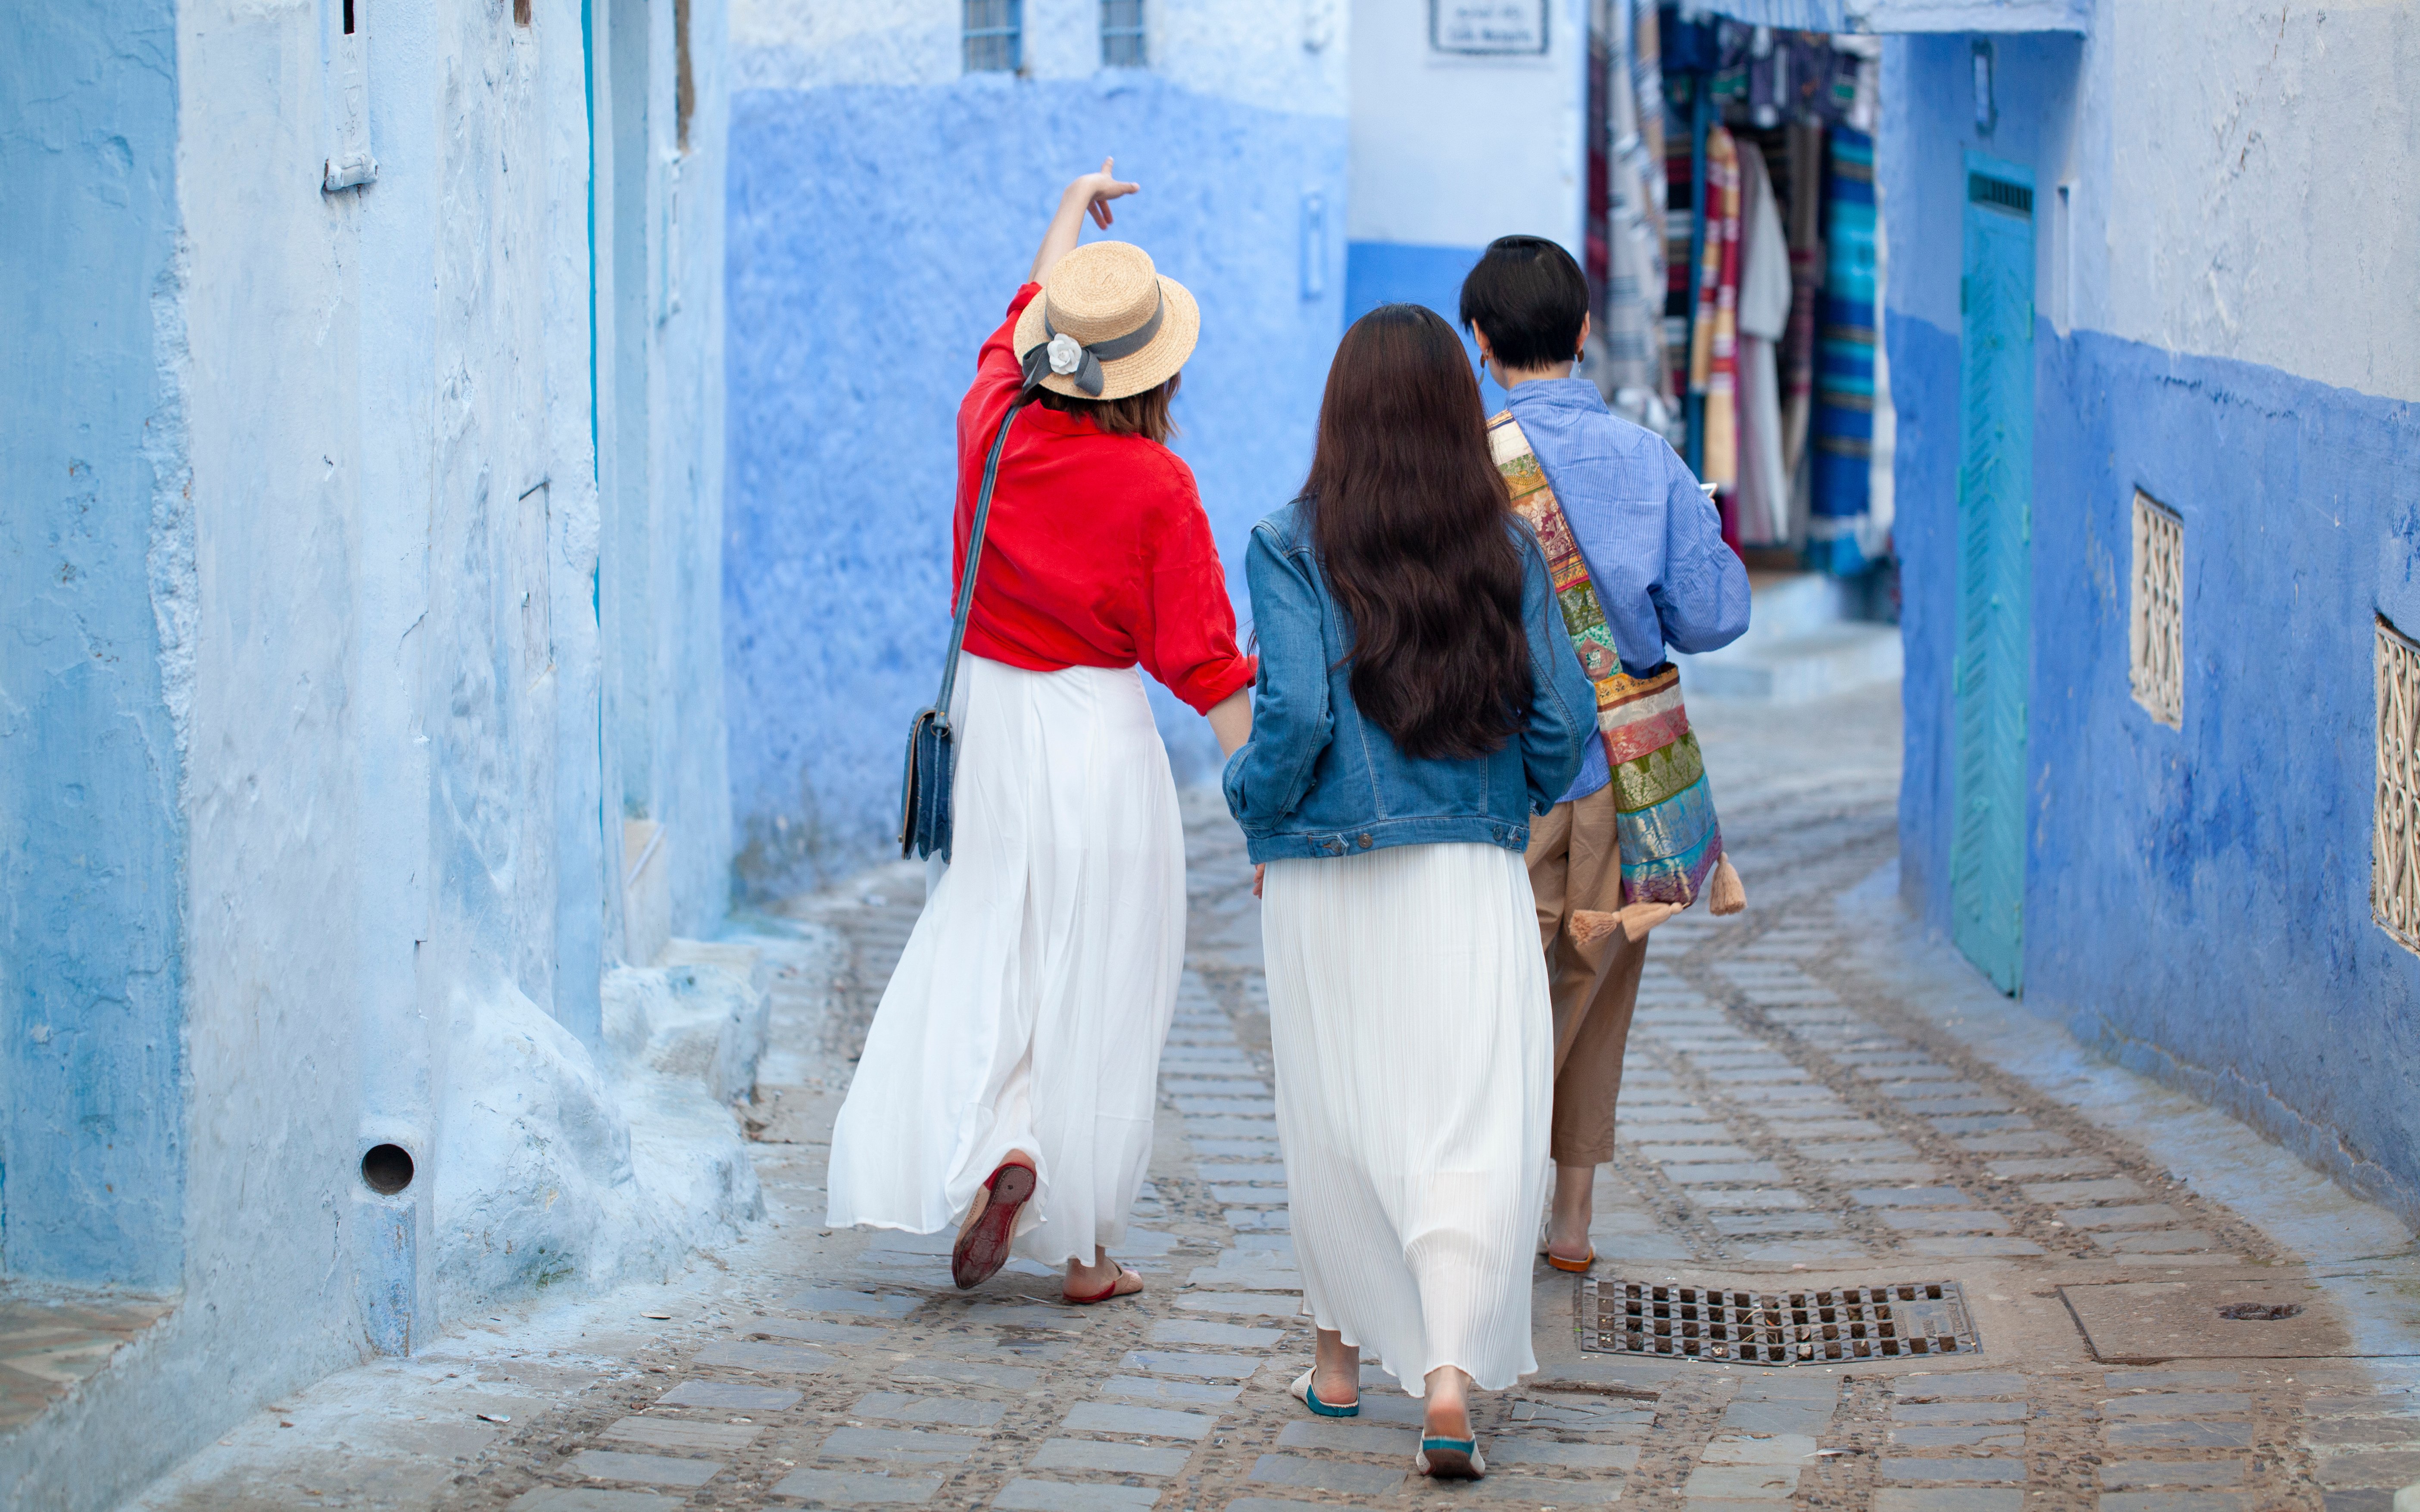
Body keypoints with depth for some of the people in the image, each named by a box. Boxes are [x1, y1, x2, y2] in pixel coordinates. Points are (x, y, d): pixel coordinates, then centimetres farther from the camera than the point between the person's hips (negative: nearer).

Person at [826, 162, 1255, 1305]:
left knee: (979, 955, 13)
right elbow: (1202, 662, -12)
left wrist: (1071, 212, 38)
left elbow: (1023, 315, 21)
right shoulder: (1156, 486, -13)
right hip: (1102, 740, -3)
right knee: (1095, 992, 5)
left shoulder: (994, 426, -2)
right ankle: (1086, 1248, 12)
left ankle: (993, 1146, -13)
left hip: (987, 721, 4)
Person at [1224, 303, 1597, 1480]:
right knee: (1476, 1127, -2)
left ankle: (1341, 1358, 28)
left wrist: (1257, 815, 3)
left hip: (1327, 880, 0)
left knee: (1337, 1120, 15)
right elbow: (1563, 721, 0)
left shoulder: (1293, 547, -6)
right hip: (1473, 883, 1)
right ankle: (1452, 1371, -17)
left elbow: (1293, 713, -15)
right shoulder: (1507, 550, 1)